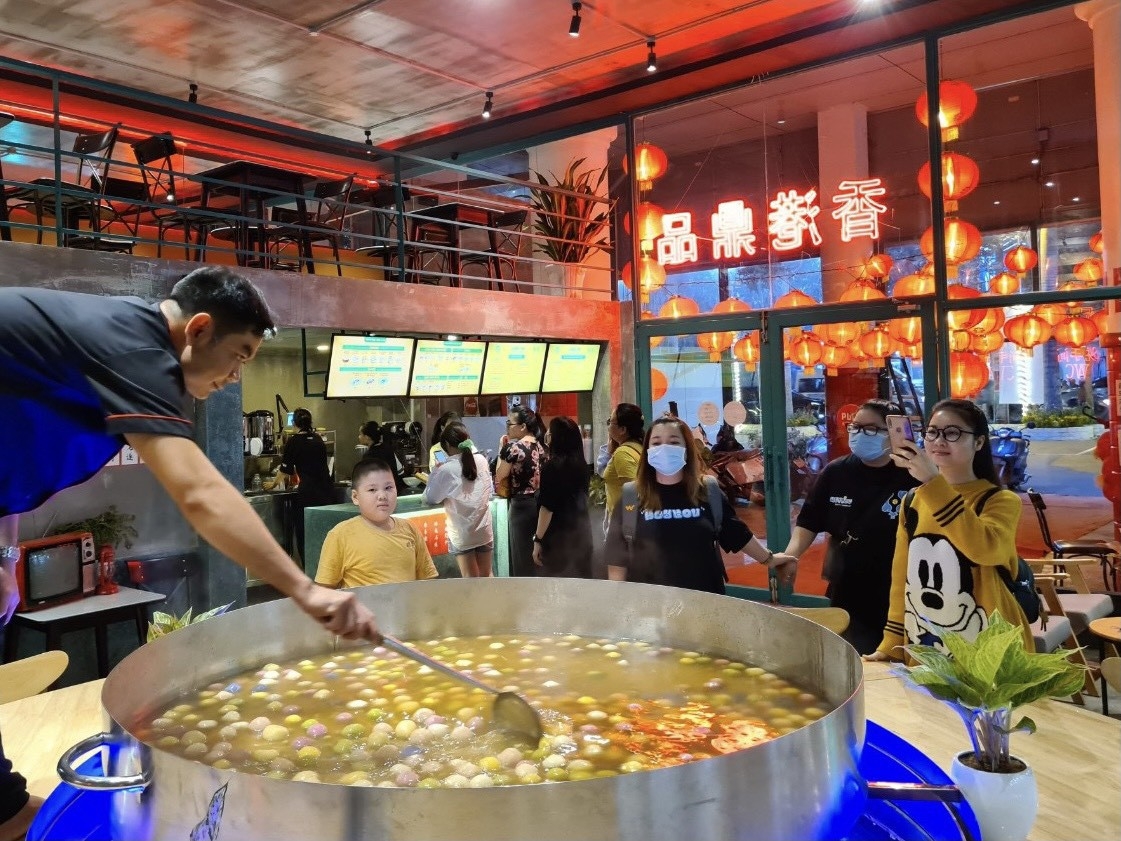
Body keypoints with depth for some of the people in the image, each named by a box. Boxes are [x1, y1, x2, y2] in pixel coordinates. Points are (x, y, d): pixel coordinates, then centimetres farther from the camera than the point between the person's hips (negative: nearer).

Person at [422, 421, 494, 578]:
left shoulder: (447, 469, -18)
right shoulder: (481, 460, -4)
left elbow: (429, 499, -8)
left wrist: (435, 472, 0)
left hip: (462, 534, -4)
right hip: (484, 530, 4)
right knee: (486, 578, 16)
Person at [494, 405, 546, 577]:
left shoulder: (513, 447, -14)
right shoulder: (539, 446, 8)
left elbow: (499, 477, -7)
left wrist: (502, 449, -2)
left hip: (522, 504, -7)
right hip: (539, 502, 7)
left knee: (521, 556, 2)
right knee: (536, 554, 14)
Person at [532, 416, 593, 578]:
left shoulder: (551, 466, -15)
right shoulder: (581, 464, 5)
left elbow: (547, 507, -17)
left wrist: (538, 540, -12)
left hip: (557, 536, -7)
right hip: (581, 532, 7)